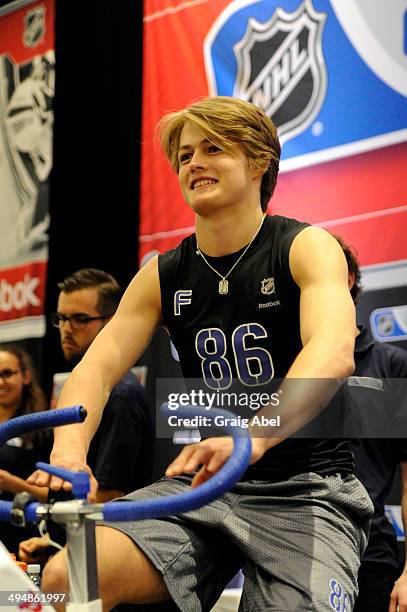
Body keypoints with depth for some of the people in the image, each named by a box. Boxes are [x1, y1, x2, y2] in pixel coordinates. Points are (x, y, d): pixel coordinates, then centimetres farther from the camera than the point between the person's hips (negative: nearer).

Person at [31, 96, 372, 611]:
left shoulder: (307, 248, -6)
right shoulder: (162, 277, 7)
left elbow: (333, 354, -25)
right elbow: (96, 367, -4)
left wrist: (251, 438, -43)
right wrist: (69, 448, -27)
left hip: (306, 490, -2)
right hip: (201, 488, 3)